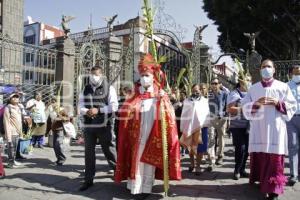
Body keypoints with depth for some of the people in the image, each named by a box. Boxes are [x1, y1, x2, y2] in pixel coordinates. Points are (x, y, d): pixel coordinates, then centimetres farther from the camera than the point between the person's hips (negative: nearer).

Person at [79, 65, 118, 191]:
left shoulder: (109, 88, -1)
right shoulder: (86, 89, 13)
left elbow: (114, 106, -10)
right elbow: (81, 106, 10)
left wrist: (98, 110, -19)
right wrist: (86, 111, -12)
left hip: (104, 125, -4)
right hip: (88, 125, 5)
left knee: (109, 150, 6)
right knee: (88, 152, 9)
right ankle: (88, 179, 20)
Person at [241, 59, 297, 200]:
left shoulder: (283, 87, 6)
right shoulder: (253, 88, 10)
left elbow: (292, 106, 4)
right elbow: (245, 107, 6)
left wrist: (278, 103, -13)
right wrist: (256, 104, -13)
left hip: (275, 128, -2)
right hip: (258, 129, 2)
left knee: (275, 159, -3)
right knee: (258, 156, 5)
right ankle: (261, 180, 25)